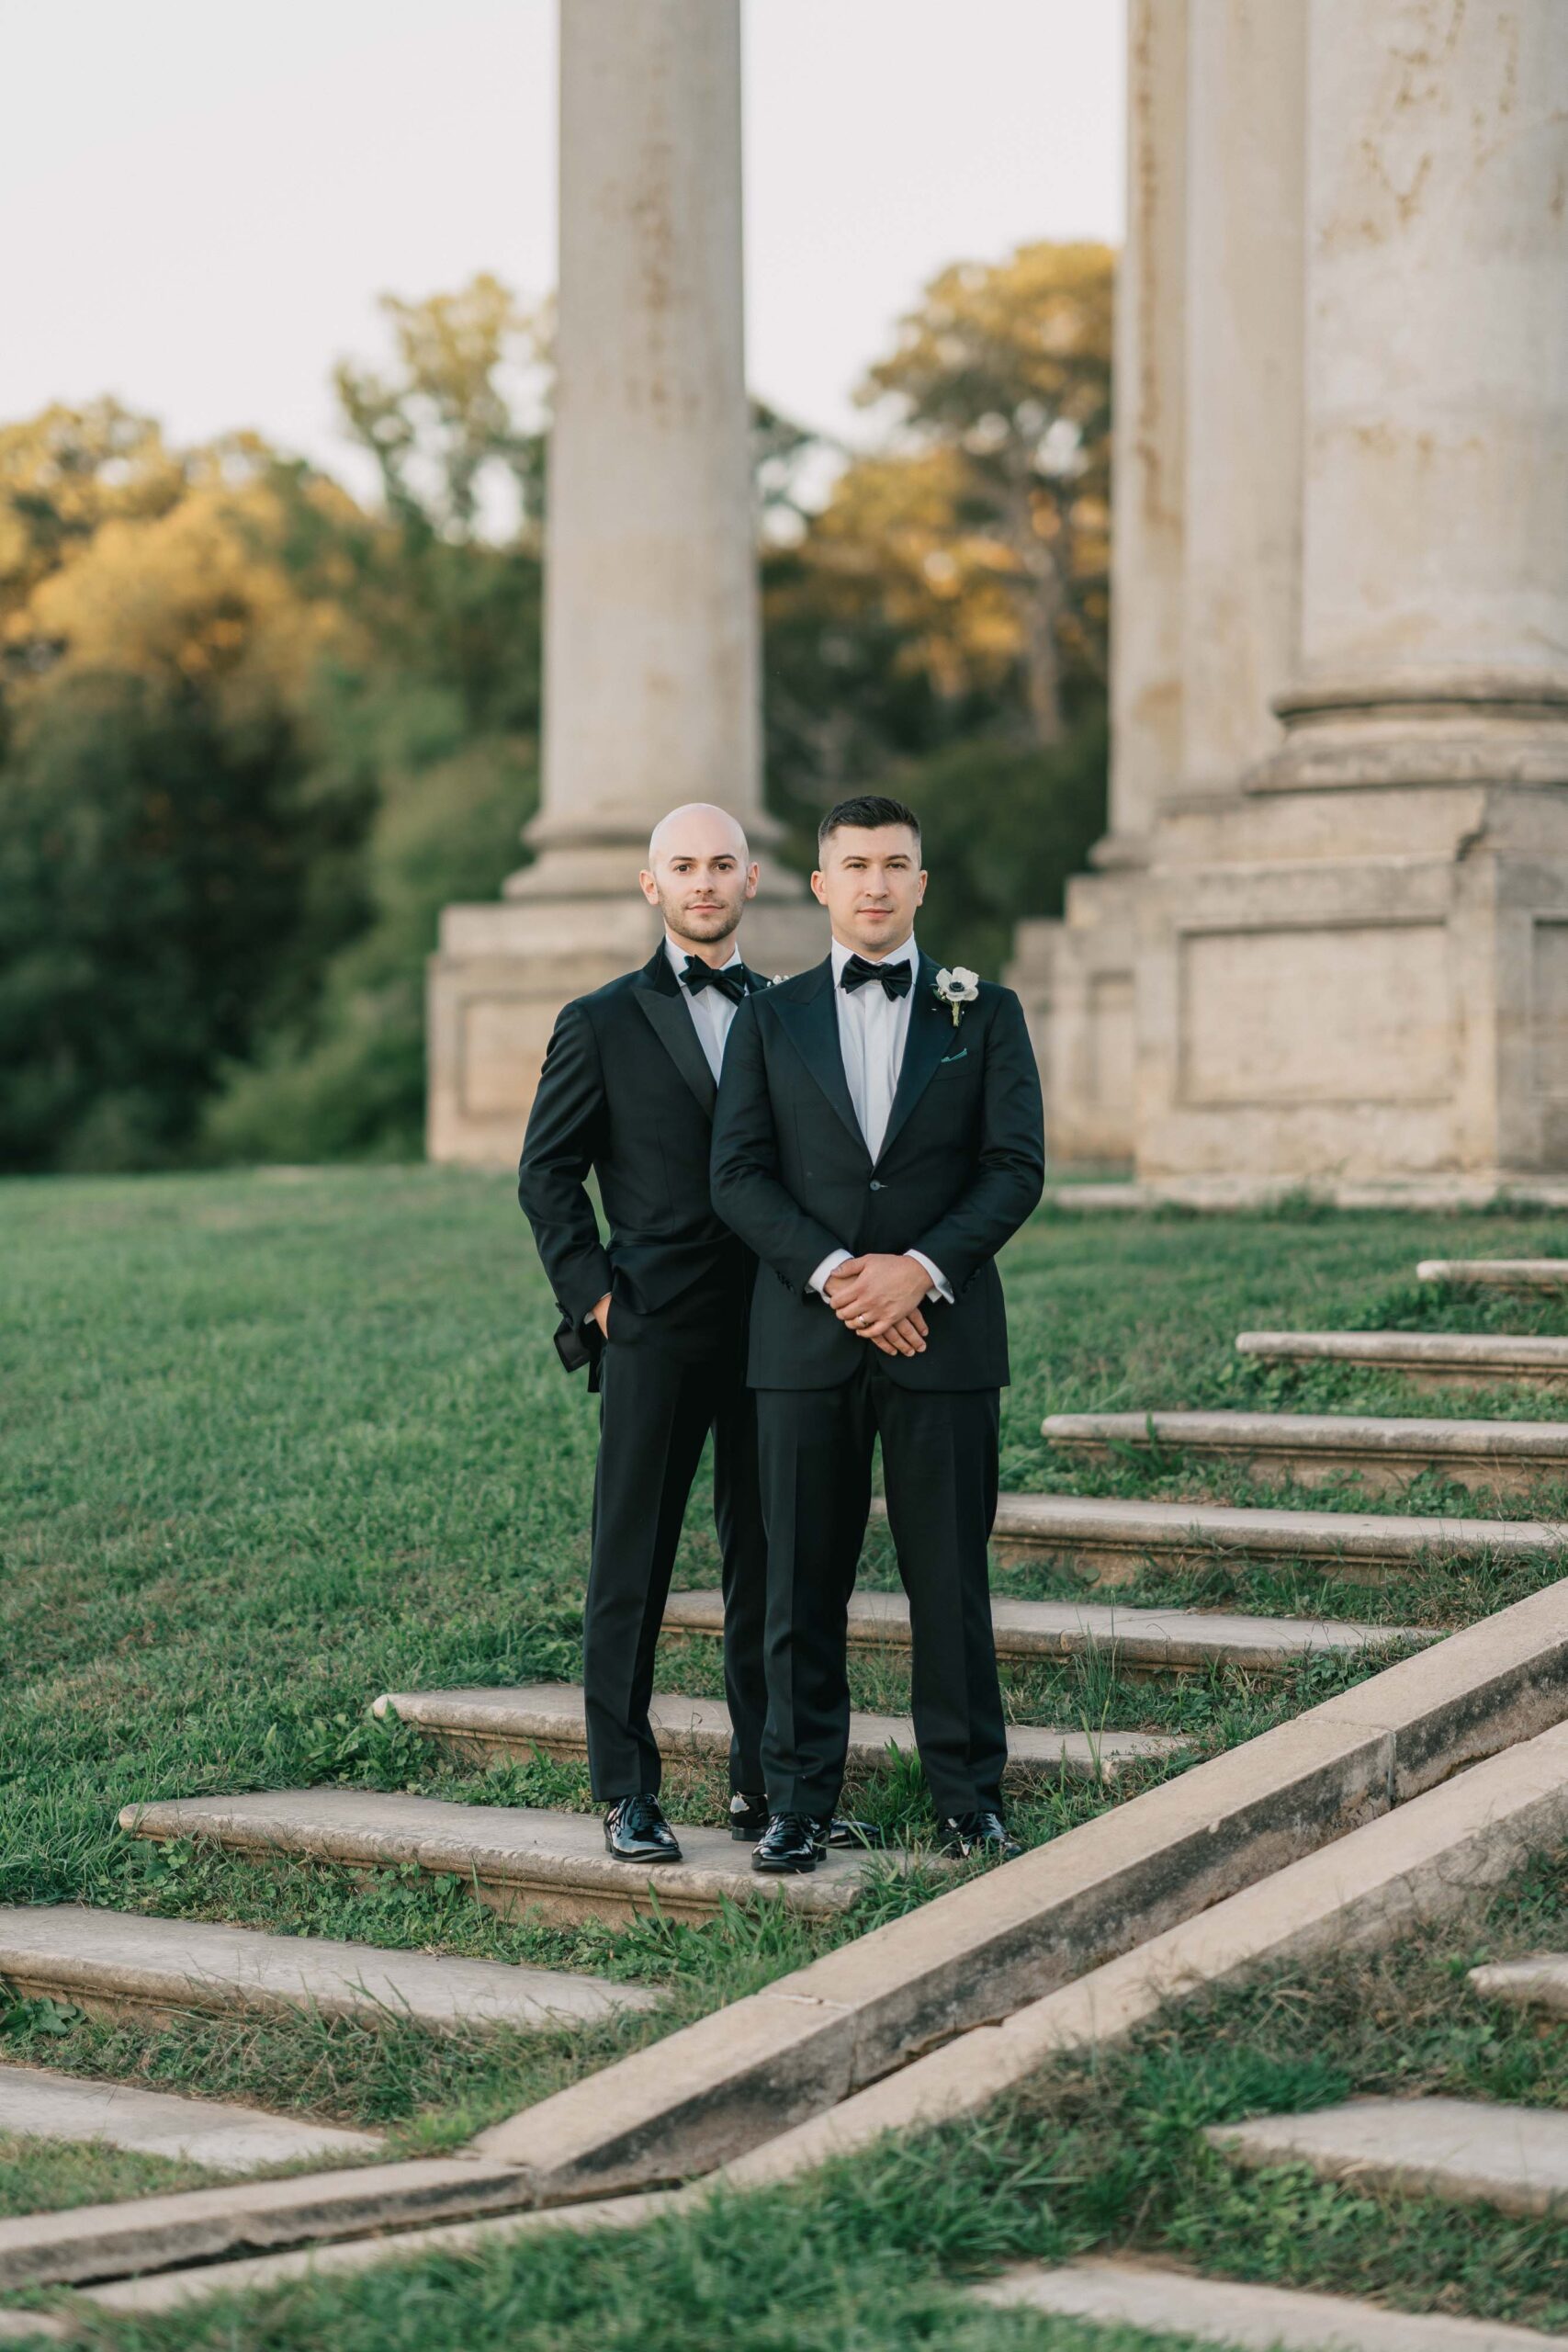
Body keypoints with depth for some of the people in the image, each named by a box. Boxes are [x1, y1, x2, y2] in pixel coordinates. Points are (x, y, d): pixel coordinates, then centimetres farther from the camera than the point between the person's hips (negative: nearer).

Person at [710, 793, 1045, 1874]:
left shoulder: (984, 1013, 7)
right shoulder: (770, 1020, 9)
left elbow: (1016, 1166, -1)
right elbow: (739, 1174, 1)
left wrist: (922, 1267, -14)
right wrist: (831, 1273, -13)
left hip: (942, 1336, -1)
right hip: (807, 1338, 1)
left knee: (951, 1577, 2)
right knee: (803, 1580, 3)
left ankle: (971, 1796, 11)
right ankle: (800, 1802, 9)